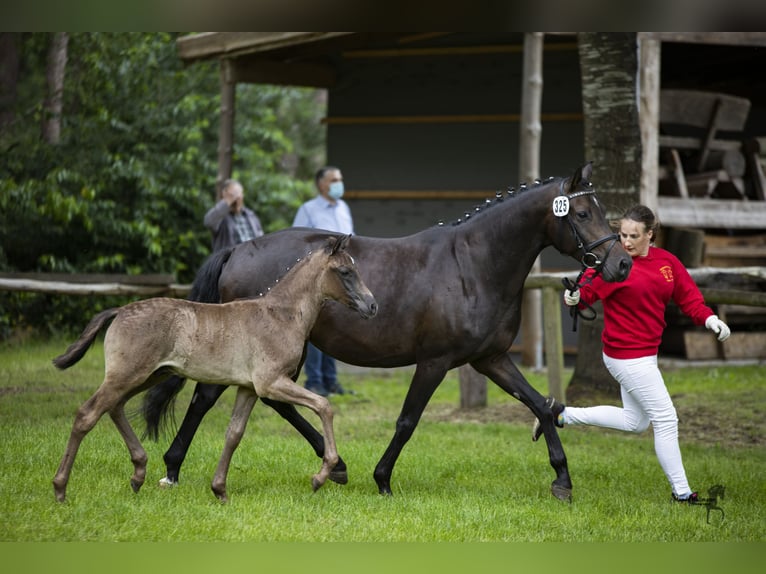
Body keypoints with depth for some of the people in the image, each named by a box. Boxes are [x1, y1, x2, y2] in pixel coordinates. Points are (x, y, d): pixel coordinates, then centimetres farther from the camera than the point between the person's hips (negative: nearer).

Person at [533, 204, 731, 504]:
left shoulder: (667, 261, 3)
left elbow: (688, 297, 5)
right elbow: (588, 289, -21)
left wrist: (710, 319, -11)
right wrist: (574, 297, -43)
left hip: (645, 353, 8)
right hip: (627, 354, -8)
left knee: (634, 421, 22)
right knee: (666, 420, -4)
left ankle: (561, 414, 27)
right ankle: (681, 492, 7)